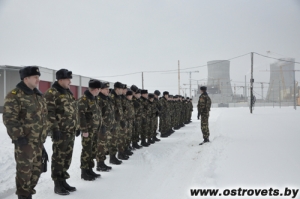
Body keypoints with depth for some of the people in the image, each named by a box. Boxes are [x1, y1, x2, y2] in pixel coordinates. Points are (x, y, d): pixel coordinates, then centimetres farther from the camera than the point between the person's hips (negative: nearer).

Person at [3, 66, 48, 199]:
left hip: (38, 140, 8)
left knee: (36, 169, 13)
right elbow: (9, 119, -16)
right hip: (25, 140, -8)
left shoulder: (38, 95, 14)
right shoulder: (14, 95, -11)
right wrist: (18, 136, -19)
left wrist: (43, 135, 19)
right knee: (24, 170, -2)